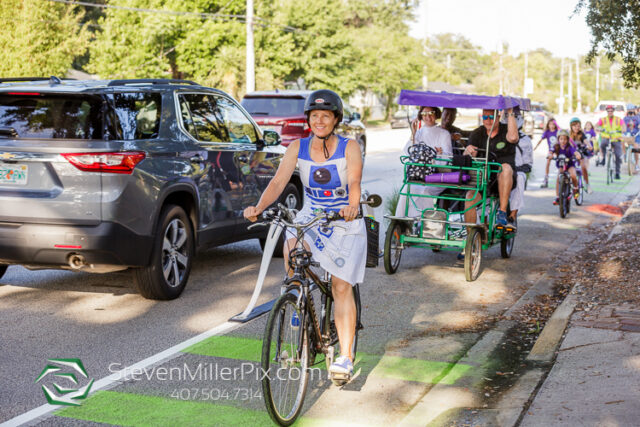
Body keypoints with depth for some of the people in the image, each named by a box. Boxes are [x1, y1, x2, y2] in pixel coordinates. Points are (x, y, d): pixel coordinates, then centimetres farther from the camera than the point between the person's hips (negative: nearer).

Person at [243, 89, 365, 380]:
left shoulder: (349, 148, -11)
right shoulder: (297, 148, -4)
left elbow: (354, 182, -26)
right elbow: (278, 182, -15)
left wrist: (353, 206, -48)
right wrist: (259, 207, -34)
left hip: (345, 222, -2)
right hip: (310, 216, 2)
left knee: (341, 287, -7)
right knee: (291, 249, -31)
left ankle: (345, 356, -2)